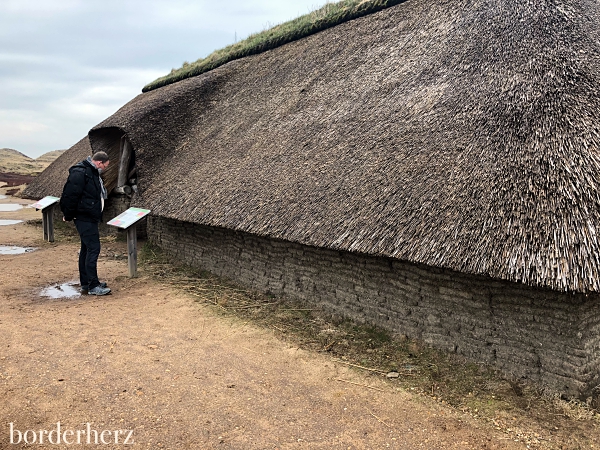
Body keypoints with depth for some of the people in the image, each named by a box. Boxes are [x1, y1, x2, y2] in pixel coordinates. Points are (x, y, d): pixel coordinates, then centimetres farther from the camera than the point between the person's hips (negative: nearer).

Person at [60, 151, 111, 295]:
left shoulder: (93, 173, 15)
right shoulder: (79, 173, -17)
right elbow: (70, 196, -20)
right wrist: (68, 216, -13)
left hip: (91, 218, 10)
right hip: (84, 218, -10)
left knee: (87, 249, 15)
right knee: (93, 249, -10)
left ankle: (85, 283, 24)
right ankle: (93, 286, -6)